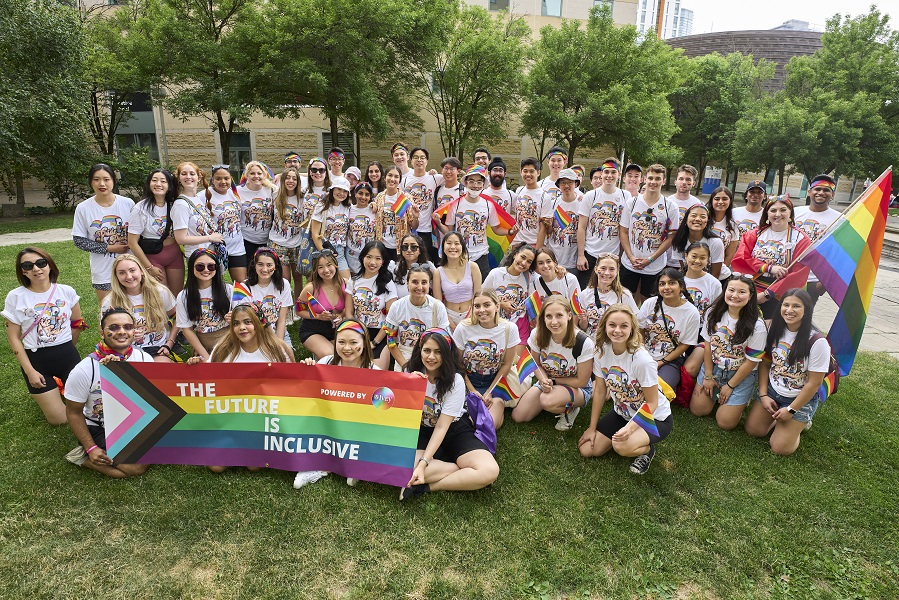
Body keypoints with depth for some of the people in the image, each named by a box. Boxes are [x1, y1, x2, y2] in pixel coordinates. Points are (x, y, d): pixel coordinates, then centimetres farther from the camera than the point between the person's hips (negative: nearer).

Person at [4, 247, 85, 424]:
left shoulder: (66, 291, -4)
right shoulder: (15, 297, -9)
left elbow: (77, 323, 11)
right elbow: (14, 337, -5)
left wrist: (64, 348, 16)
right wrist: (29, 371, -9)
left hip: (68, 356, 2)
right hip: (36, 360, -2)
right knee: (59, 418, 1)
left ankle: (61, 385, 34)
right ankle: (39, 391, 31)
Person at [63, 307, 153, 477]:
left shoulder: (145, 359, -11)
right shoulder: (85, 370, -19)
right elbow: (74, 413, -9)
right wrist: (91, 448, -13)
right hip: (98, 429, -4)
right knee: (136, 467, -19)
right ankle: (84, 456, 2)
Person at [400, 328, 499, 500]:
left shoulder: (455, 381, -16)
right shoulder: (411, 372, -7)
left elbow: (442, 427, -18)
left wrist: (423, 463, -29)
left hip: (454, 430, -1)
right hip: (423, 431, 2)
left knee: (490, 471, -28)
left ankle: (427, 487, -18)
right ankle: (465, 470, -16)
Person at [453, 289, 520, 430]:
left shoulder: (509, 328, -12)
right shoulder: (463, 328, -12)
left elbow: (507, 364, -3)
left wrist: (490, 392, -8)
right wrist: (472, 390, -9)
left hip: (495, 382, 0)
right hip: (468, 381, 0)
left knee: (491, 426, -20)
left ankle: (499, 406, 6)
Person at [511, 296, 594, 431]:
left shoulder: (584, 343, -28)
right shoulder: (538, 335, -17)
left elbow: (581, 381, -17)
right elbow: (537, 364, 0)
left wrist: (552, 381, -16)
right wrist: (543, 380, -21)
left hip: (578, 388, -5)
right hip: (547, 381, 5)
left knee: (547, 400, -37)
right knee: (517, 417, -6)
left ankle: (570, 409, -2)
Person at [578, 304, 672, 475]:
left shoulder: (642, 360, -29)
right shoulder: (602, 351, -12)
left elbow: (651, 402, -19)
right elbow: (600, 391, -2)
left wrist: (630, 428, -32)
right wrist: (592, 428, 1)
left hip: (654, 417, -5)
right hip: (622, 413, 6)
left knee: (622, 446, -33)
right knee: (586, 449, -3)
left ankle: (647, 449, 2)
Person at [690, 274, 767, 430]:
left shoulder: (757, 326, -21)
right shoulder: (713, 313, -9)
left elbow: (751, 361, -14)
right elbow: (708, 344, -3)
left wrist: (730, 386, -8)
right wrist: (708, 376, -3)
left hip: (741, 374, -3)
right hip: (713, 367, 4)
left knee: (725, 422, -3)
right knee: (697, 410, 3)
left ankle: (739, 403, 26)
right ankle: (717, 393, 29)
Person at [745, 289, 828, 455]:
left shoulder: (817, 342, -22)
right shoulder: (775, 331, -6)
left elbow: (814, 383, -17)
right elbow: (764, 364, 2)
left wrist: (791, 410, -13)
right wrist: (763, 395, -6)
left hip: (801, 399, -4)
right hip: (771, 391, 5)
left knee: (780, 448, -7)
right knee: (753, 430, 0)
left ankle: (801, 422, 20)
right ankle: (778, 418, 24)